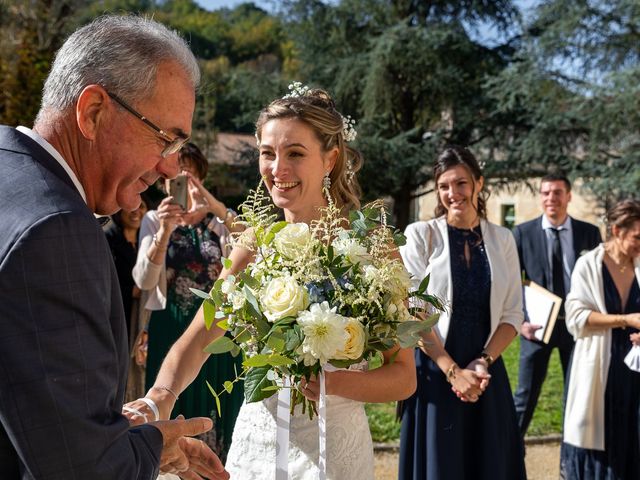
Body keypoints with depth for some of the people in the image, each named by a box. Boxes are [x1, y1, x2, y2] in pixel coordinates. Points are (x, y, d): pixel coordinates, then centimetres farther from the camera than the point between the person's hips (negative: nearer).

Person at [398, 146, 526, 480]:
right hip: (434, 374, -3)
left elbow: (512, 314, 5)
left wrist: (483, 363, -9)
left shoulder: (502, 240, 6)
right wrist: (452, 371, -13)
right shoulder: (421, 235, -4)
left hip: (487, 376, 3)